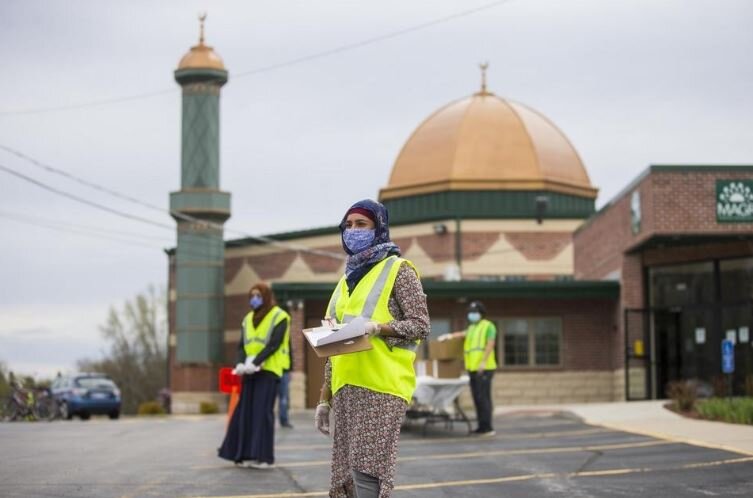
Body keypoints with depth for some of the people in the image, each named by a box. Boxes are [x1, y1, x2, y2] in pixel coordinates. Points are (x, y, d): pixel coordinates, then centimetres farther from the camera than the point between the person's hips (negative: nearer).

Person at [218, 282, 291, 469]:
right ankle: (245, 454, 6)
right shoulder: (248, 319, 17)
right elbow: (242, 345, 11)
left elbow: (273, 344, -12)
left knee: (262, 411, -10)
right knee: (245, 412, 2)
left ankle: (264, 456, -9)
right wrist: (241, 363, -9)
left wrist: (255, 362, -22)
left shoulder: (279, 317, -1)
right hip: (250, 372, 6)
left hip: (268, 370, -6)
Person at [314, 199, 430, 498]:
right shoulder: (348, 278, 22)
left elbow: (420, 325, -6)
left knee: (366, 474, -15)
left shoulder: (398, 270, 2)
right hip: (346, 389, 7)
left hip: (380, 387, -7)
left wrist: (377, 327, -22)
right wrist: (325, 398, 17)